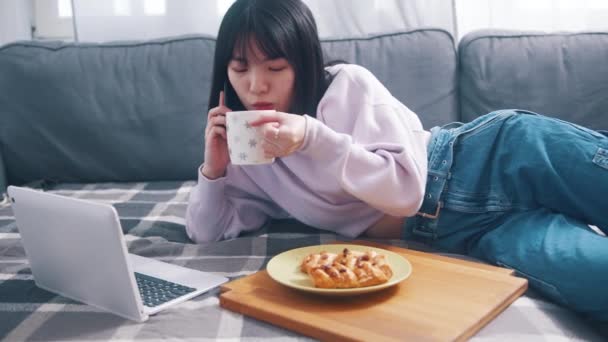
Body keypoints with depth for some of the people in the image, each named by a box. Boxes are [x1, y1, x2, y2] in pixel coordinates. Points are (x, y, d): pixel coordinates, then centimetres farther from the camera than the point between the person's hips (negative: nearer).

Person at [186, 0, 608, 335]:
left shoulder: (349, 84, -6)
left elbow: (407, 187, -14)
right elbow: (207, 231, 13)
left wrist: (314, 137, -24)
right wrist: (214, 168, -4)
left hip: (494, 156, -2)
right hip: (460, 232, 2)